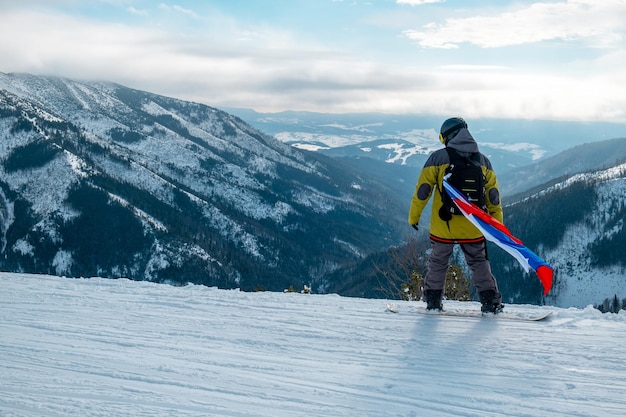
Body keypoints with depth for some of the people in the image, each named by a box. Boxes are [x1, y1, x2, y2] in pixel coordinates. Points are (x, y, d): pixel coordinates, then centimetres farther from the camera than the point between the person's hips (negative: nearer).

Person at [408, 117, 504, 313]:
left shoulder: (438, 157, -5)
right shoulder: (483, 160, 5)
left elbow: (422, 190, -5)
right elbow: (493, 195, 9)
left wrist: (413, 216, 5)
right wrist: (497, 223, 17)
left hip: (442, 226, -2)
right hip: (472, 228, 2)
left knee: (438, 262, 15)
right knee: (479, 263, 15)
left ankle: (433, 301, 21)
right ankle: (491, 302, 12)